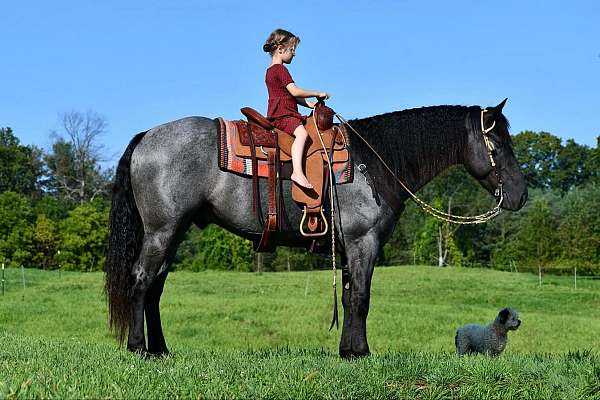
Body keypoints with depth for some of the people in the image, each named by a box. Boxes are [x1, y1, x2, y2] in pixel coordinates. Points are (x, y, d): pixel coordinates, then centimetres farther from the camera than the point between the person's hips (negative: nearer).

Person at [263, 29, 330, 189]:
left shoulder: (271, 70, 21)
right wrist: (317, 94, -10)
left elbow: (289, 95, 22)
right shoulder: (280, 69, -11)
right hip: (282, 115, -11)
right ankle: (298, 172, -46)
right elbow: (295, 91, -20)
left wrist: (308, 103, 13)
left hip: (279, 114, 11)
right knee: (301, 132, -32)